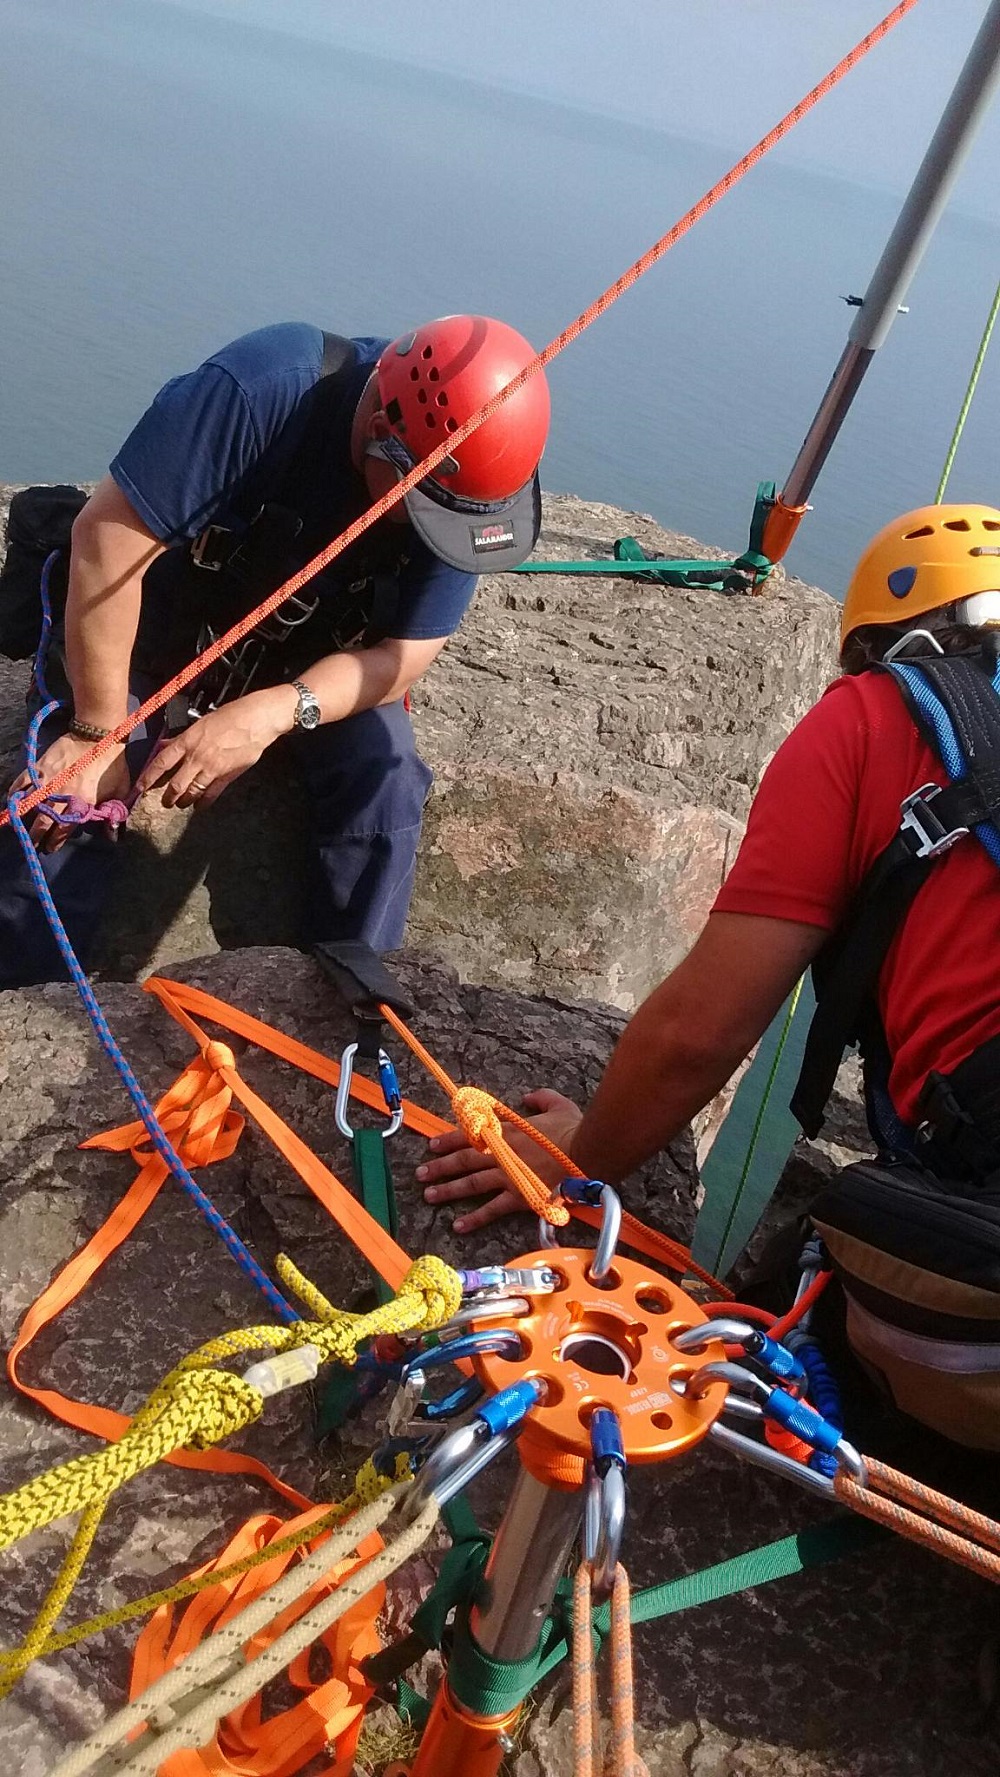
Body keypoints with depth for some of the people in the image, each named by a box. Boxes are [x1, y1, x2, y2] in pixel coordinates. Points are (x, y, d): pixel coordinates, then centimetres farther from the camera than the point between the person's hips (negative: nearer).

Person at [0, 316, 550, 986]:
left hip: (324, 658, 3)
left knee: (386, 785, -22)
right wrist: (98, 732, -29)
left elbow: (405, 653, -17)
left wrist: (273, 714, -36)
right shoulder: (263, 389, -34)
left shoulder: (468, 482, -21)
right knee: (71, 795, -18)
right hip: (162, 623, -2)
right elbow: (107, 535, -30)